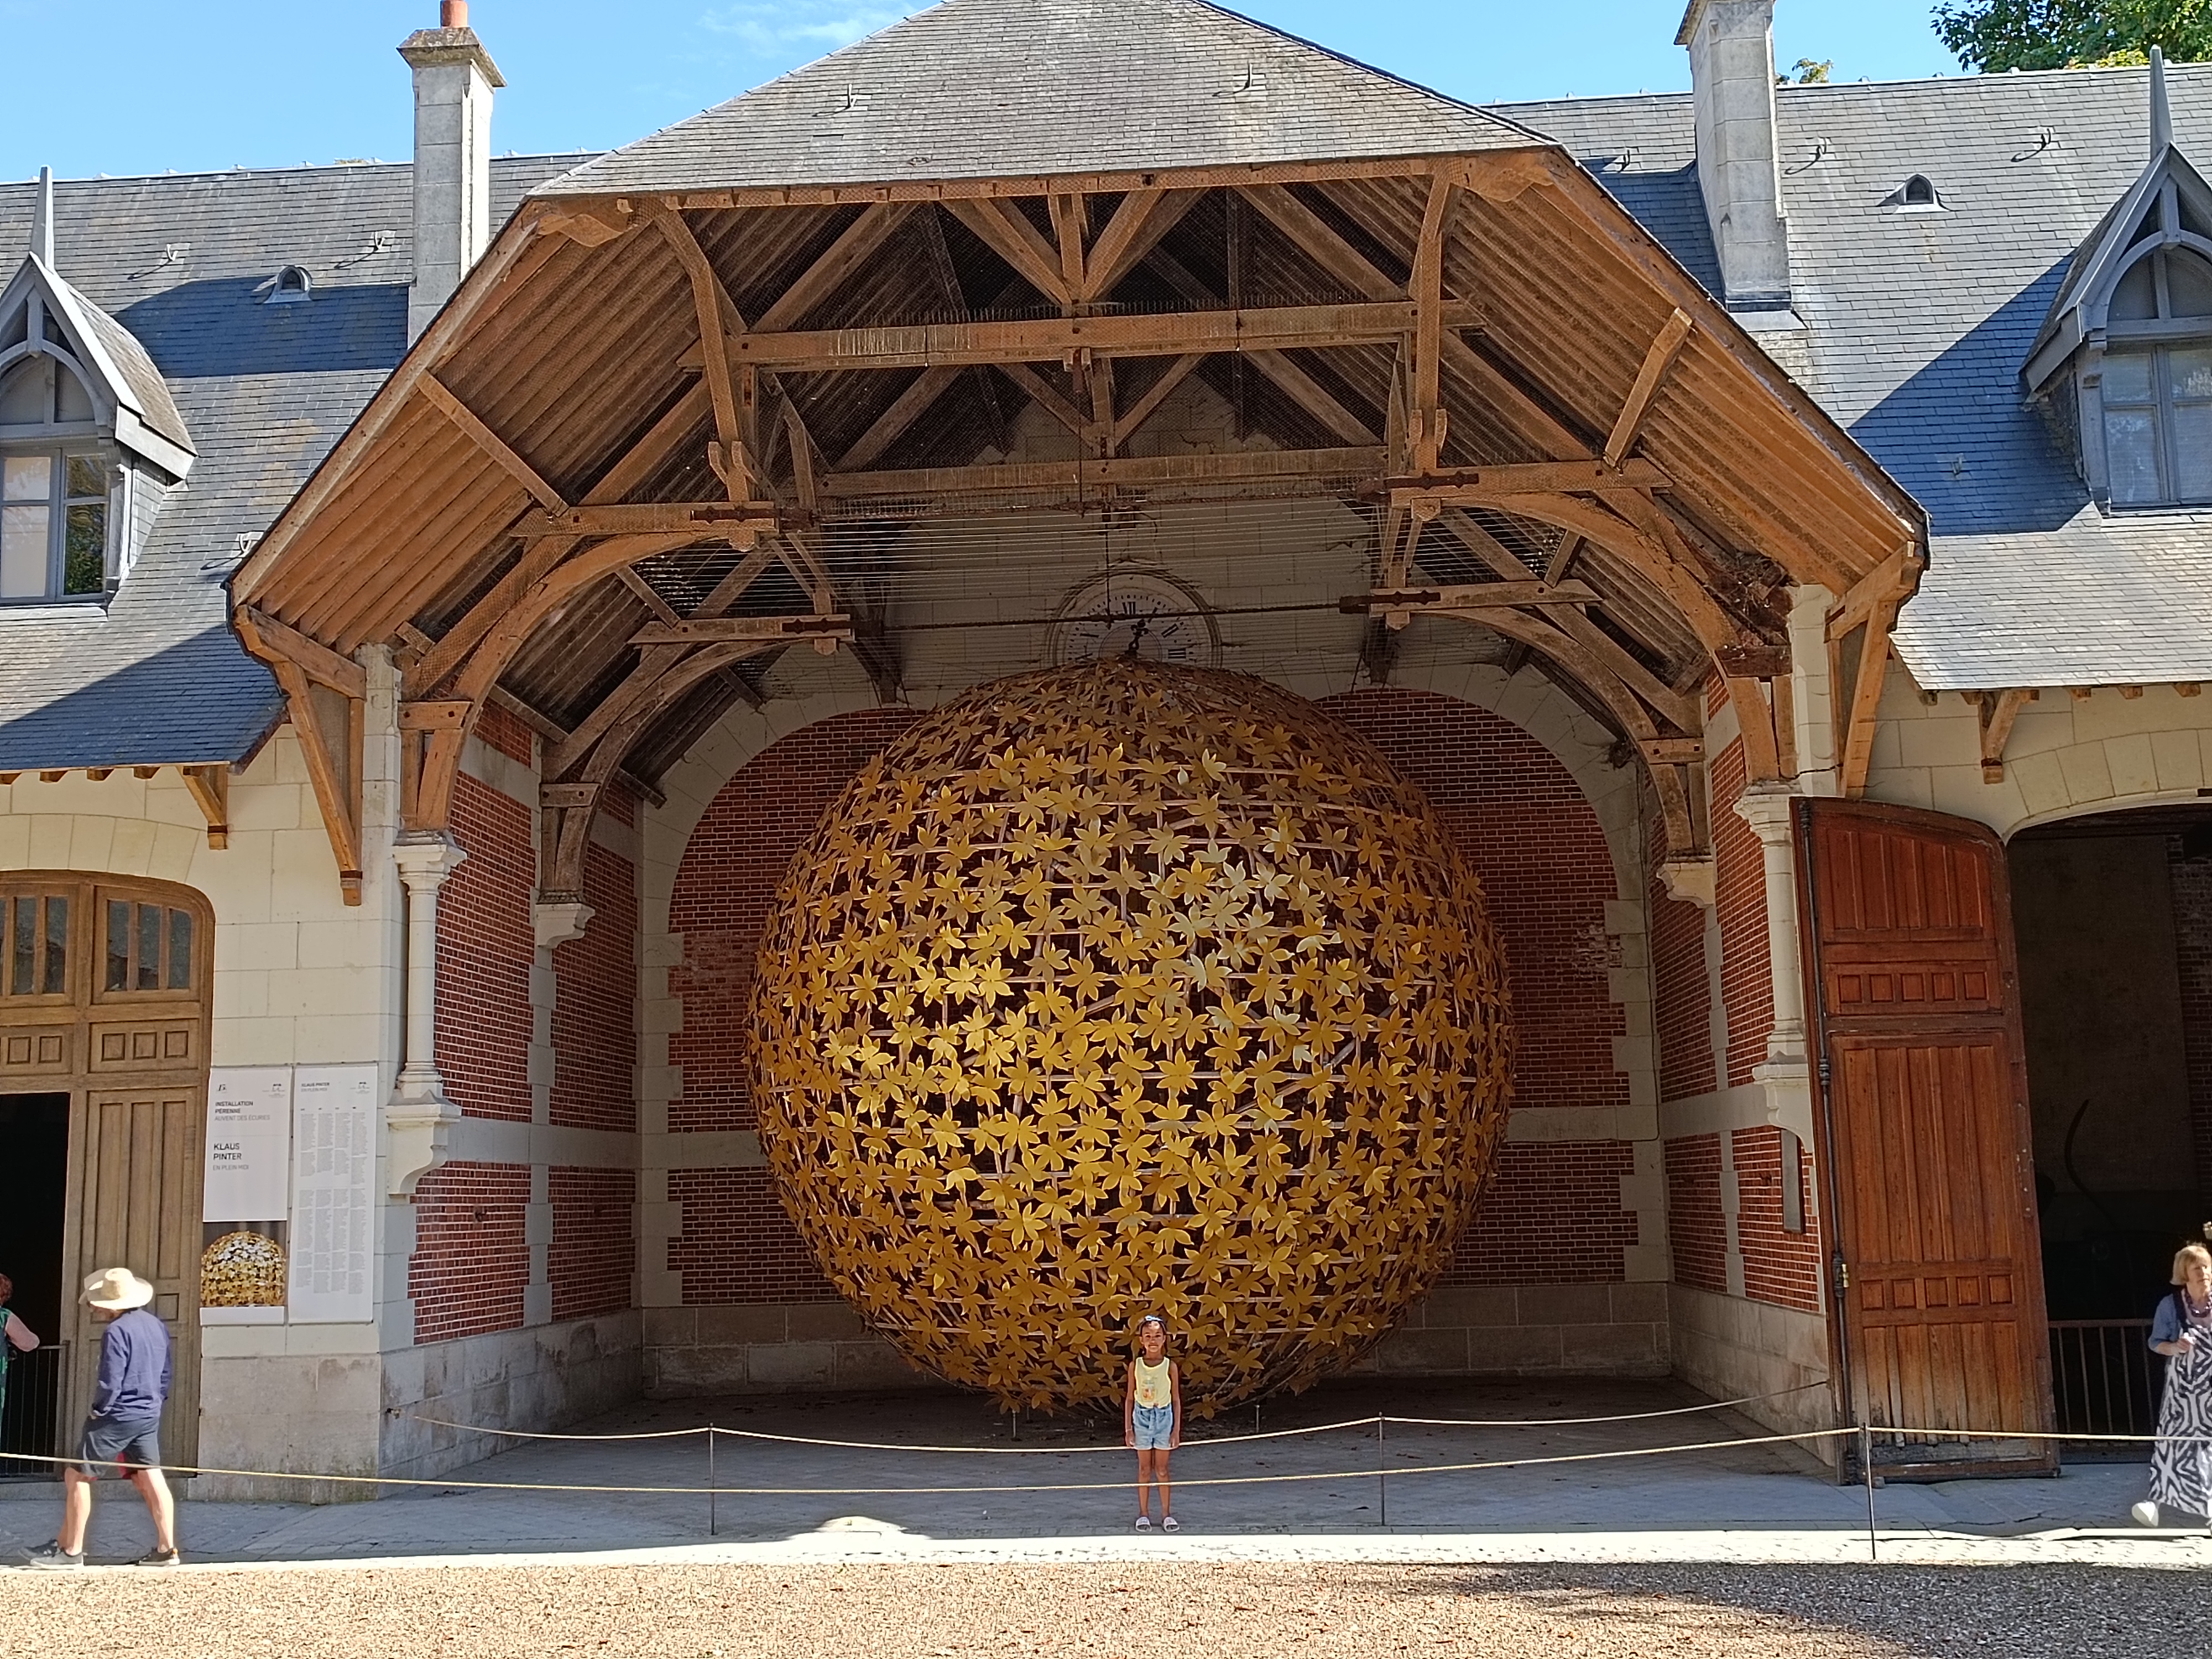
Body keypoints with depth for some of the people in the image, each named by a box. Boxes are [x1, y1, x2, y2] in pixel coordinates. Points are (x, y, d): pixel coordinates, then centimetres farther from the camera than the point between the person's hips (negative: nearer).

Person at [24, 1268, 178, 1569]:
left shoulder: (116, 1332, -17)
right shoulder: (157, 1326, 8)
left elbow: (110, 1383, -18)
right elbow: (165, 1374, 15)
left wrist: (99, 1410, -3)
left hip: (117, 1417, -8)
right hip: (149, 1417, 8)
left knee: (77, 1476, 4)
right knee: (150, 1479, 8)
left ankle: (70, 1550, 7)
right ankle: (166, 1548, 5)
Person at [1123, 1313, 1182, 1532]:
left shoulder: (1170, 1367, -5)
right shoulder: (1135, 1366, -3)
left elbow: (1176, 1399, 0)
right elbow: (1130, 1398, 2)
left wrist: (1177, 1429, -2)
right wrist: (1128, 1428, -1)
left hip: (1164, 1417, -1)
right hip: (1142, 1417, 1)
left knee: (1162, 1469, 6)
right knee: (1144, 1469, 7)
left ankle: (1166, 1513, 16)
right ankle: (1144, 1513, 16)